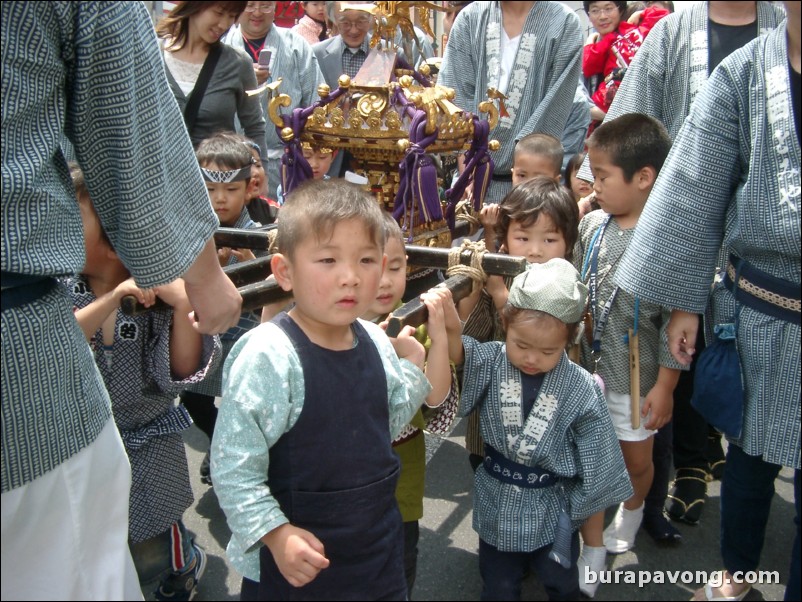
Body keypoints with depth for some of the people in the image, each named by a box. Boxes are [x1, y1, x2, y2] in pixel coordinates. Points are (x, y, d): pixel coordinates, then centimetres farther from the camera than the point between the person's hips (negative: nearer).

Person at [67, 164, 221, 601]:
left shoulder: (157, 290, -13)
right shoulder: (60, 288, -8)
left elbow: (184, 372, -18)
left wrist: (182, 306, -30)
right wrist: (112, 299, -34)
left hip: (148, 445, -2)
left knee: (150, 559, 11)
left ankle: (188, 562, 45)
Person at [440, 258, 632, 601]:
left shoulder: (581, 390, -18)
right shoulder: (490, 362, -13)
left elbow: (597, 461, -8)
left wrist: (574, 507, -1)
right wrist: (449, 328, -53)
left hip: (552, 512, -1)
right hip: (497, 508, 1)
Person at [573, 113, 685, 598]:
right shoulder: (593, 223, -2)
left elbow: (674, 320, -13)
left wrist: (664, 385, -10)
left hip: (636, 376, -3)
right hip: (586, 367, 3)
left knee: (637, 459, 18)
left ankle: (633, 509, 50)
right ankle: (593, 551, 25)